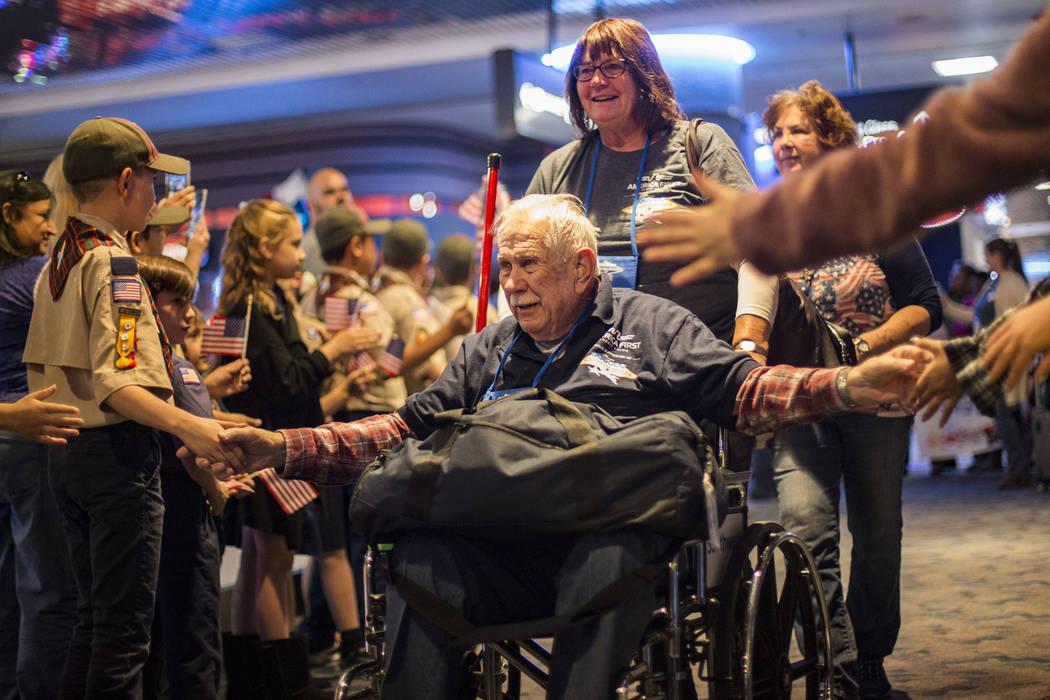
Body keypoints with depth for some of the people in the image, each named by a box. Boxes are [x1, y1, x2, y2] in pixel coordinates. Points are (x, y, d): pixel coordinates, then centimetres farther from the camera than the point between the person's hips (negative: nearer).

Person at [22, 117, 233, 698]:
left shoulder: (56, 261, 14)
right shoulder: (112, 261, -14)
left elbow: (37, 371, 17)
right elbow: (113, 382, -24)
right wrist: (186, 425, -31)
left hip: (64, 451, 10)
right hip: (117, 451, -9)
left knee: (93, 616, 17)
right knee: (124, 627, -4)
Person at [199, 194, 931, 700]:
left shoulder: (650, 324, 17)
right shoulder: (487, 351, 28)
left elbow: (745, 390, 7)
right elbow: (404, 430, 22)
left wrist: (851, 385, -12)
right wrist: (280, 450, 10)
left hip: (613, 528, -3)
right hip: (497, 547, 3)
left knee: (611, 557, -39)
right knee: (418, 557, -29)